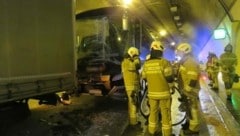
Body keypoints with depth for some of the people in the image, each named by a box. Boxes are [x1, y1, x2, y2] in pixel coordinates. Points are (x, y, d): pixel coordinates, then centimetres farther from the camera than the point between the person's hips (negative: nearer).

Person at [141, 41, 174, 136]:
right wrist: (172, 78, 7)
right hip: (163, 93, -4)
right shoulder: (164, 62, -16)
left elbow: (144, 78, 7)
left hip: (152, 93, 4)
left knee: (153, 112, 17)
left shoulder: (146, 64, -2)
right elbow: (170, 79, -16)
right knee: (165, 114, 8)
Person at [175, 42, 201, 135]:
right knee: (188, 107, 20)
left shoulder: (191, 62, -19)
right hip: (185, 90, 10)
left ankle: (194, 128, 10)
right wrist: (184, 89, 23)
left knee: (193, 108, 0)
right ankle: (189, 122, 35)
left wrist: (188, 90, -23)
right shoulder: (184, 61, 14)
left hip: (190, 90, -10)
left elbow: (193, 78, -25)